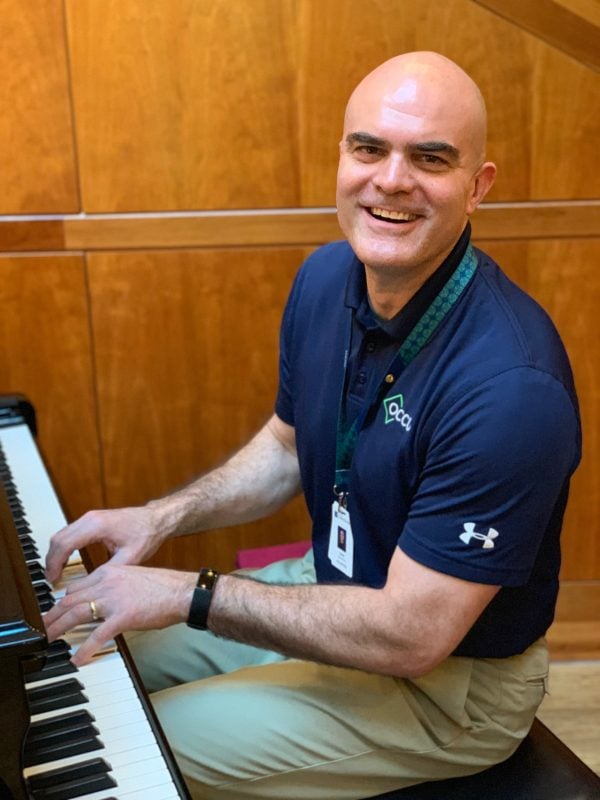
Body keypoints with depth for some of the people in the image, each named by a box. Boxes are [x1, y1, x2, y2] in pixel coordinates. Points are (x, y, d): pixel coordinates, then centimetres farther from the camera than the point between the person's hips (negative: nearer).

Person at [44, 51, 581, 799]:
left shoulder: (511, 384, -33)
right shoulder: (325, 278, -8)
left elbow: (410, 637, -30)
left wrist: (190, 594, -25)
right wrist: (164, 515, -6)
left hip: (449, 675, -7)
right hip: (339, 590, 7)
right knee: (103, 660, 12)